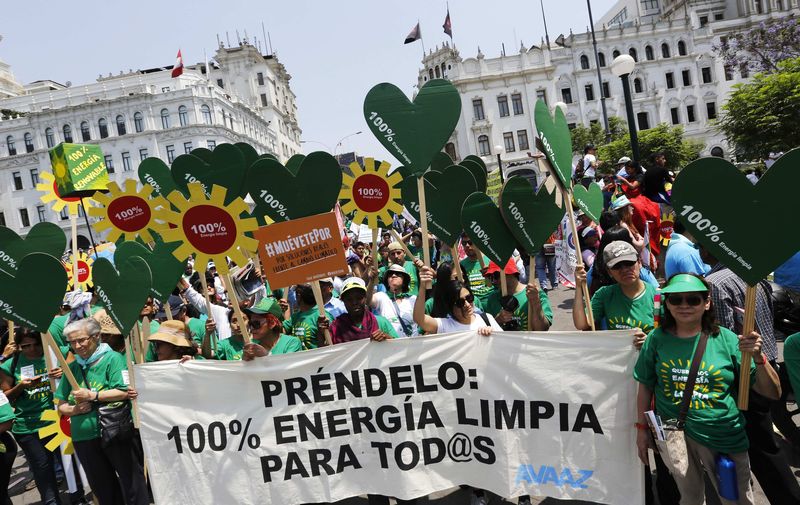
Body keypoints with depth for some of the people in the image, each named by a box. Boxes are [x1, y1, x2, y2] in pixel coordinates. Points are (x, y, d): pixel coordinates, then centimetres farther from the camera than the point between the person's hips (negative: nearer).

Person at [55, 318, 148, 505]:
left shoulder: (112, 358, -7)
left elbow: (125, 392, -17)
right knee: (103, 490, 18)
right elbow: (61, 407, 12)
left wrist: (92, 395, -16)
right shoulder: (72, 367, 9)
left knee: (132, 485, 4)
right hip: (83, 438, 6)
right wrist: (75, 409, -8)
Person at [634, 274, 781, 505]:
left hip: (723, 435, -1)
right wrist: (642, 428, 6)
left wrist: (758, 358, -22)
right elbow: (645, 386, 5)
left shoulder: (726, 339, -8)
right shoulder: (657, 339, -6)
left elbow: (773, 393, -6)